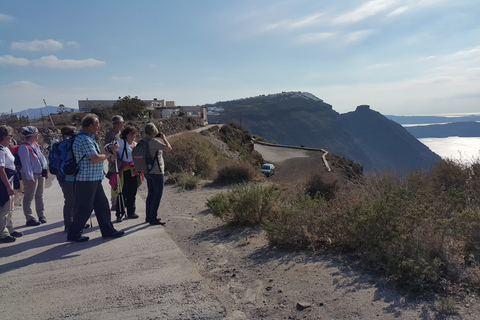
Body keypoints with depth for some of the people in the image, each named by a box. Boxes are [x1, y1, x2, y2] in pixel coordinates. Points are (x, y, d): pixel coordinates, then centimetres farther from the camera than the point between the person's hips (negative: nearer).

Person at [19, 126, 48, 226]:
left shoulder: (35, 144, 10)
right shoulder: (24, 147, -16)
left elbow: (41, 157, 17)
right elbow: (26, 163, -19)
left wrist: (45, 170, 14)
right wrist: (30, 178, -21)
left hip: (40, 173, 9)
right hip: (31, 175, -9)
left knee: (40, 196, 15)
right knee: (29, 197, -1)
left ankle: (41, 216, 25)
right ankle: (29, 219, 5)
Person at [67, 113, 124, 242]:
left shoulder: (88, 138, 15)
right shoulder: (85, 139, -19)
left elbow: (97, 154, 19)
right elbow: (96, 159, -25)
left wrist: (109, 151, 6)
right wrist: (108, 154, -9)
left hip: (94, 179, 10)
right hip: (86, 180, -10)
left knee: (102, 204, 14)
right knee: (84, 208, 0)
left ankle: (108, 231, 22)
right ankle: (73, 235, 13)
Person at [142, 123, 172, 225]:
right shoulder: (154, 141, -19)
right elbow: (169, 148, -21)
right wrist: (164, 138, -6)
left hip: (147, 172, 9)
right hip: (157, 172, -9)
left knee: (151, 193, 17)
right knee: (158, 194, -1)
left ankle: (148, 217, 23)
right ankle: (153, 219, -1)